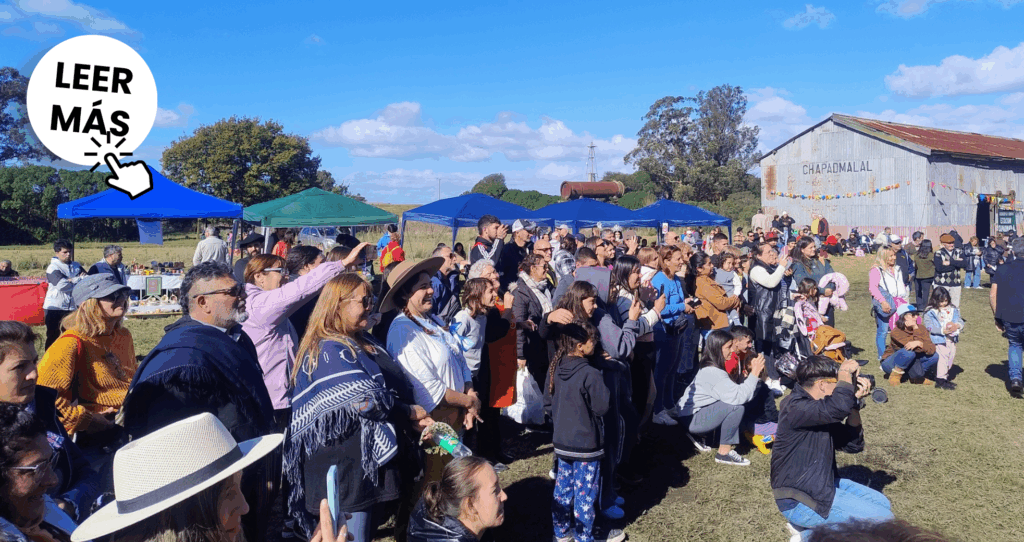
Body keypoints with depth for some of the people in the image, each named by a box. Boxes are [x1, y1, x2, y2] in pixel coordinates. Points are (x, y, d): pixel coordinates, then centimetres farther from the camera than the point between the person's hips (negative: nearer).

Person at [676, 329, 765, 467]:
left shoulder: (712, 367, 6)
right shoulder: (713, 373, -24)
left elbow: (734, 388, 4)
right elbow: (740, 396, -28)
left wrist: (754, 372, -2)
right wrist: (755, 373, -22)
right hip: (691, 419, -10)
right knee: (736, 407, -20)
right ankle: (724, 453, -8)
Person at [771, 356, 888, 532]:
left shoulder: (820, 411, 9)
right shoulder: (795, 408, -23)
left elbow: (853, 445, 7)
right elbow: (838, 407, -41)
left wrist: (854, 402, -3)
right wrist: (846, 372, -23)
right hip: (800, 502, -10)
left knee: (883, 504, 16)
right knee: (883, 518, -9)